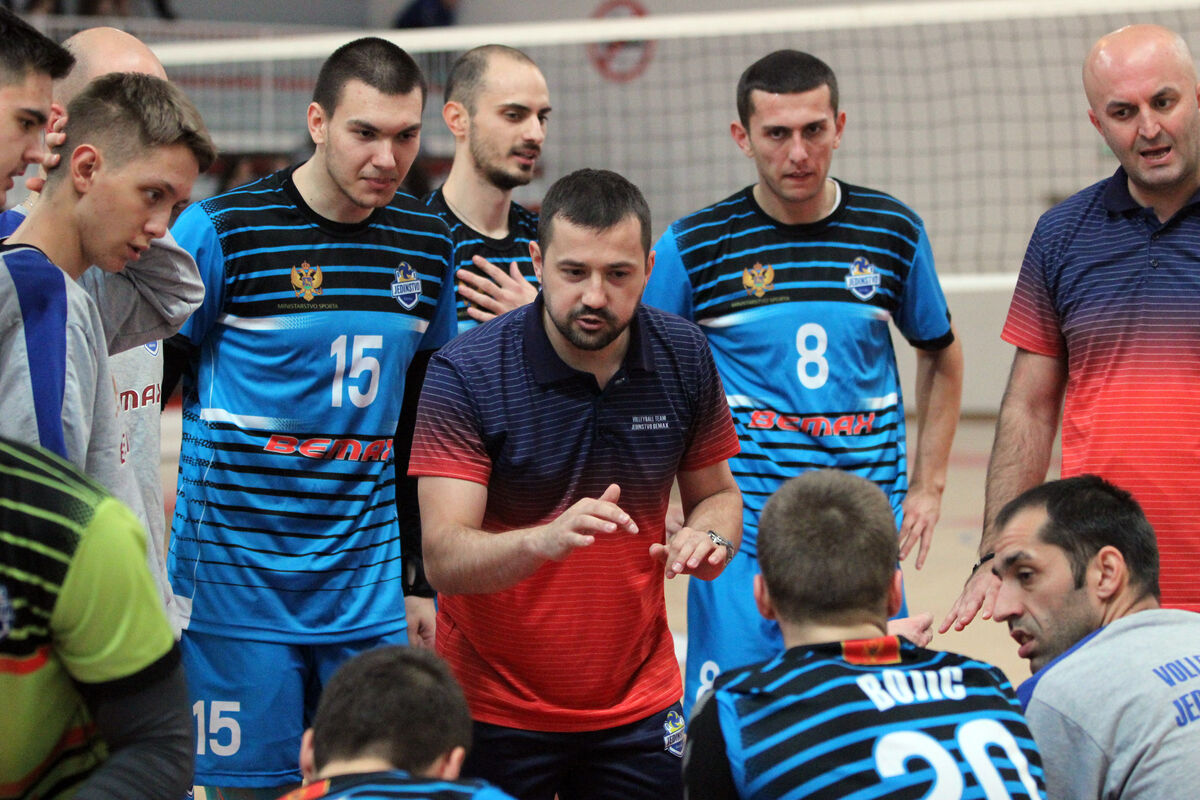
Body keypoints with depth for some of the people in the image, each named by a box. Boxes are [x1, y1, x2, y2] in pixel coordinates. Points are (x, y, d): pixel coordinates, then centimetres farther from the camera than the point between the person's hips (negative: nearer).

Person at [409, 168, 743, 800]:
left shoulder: (684, 357, -5)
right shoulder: (464, 373, -17)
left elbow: (715, 492, 9)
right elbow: (443, 557, -23)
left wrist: (709, 535, -14)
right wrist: (546, 540, -41)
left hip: (637, 706, 3)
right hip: (492, 710, -3)